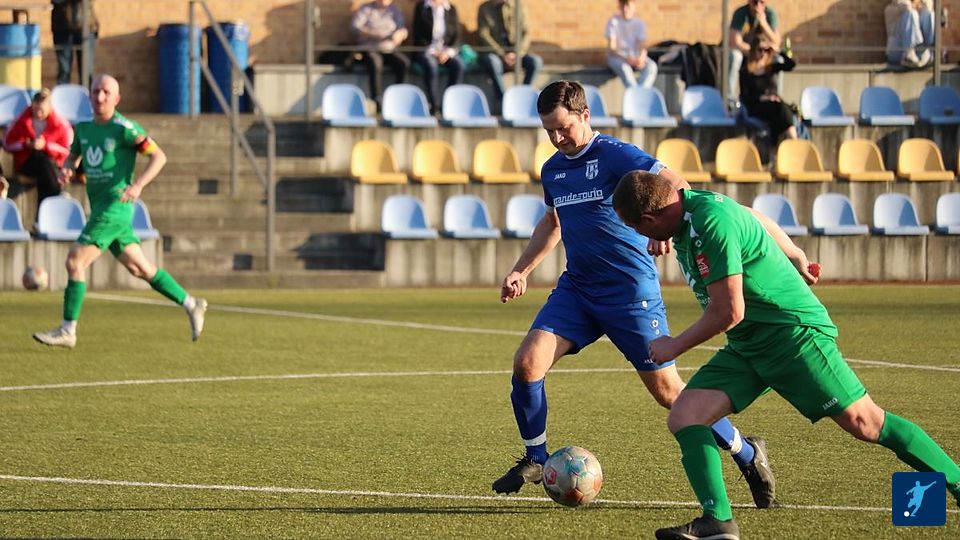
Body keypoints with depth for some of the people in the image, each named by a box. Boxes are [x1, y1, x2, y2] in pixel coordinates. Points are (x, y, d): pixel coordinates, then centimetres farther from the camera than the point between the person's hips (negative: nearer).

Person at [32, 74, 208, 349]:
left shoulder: (124, 128, -11)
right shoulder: (84, 127, 11)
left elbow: (159, 156, -9)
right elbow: (73, 157, 24)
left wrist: (138, 185, -23)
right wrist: (66, 170, 0)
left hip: (115, 208, -8)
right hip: (99, 207, 8)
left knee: (75, 262, -12)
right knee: (140, 268, 13)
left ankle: (67, 331, -6)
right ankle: (191, 304, 23)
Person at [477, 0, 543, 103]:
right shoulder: (485, 8, 2)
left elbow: (526, 33, 3)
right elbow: (484, 35, -5)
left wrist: (517, 54, -15)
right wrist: (502, 54, -17)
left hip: (515, 52, 3)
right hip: (493, 52, -3)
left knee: (536, 61, -25)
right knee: (493, 62, -37)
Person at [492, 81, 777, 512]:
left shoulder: (615, 155, -12)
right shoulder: (553, 170, 11)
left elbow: (675, 185, -21)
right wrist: (521, 271, 21)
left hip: (631, 293, -6)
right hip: (576, 289, 6)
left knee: (666, 390, -4)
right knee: (527, 363, -12)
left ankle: (747, 454, 14)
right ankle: (535, 460, 8)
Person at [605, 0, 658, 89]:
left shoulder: (639, 23, 3)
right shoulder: (613, 22, -6)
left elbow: (642, 45, -6)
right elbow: (612, 47, -11)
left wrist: (641, 58, -28)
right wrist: (626, 58, -27)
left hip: (635, 57, 3)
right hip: (617, 57, -3)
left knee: (652, 66, -28)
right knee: (625, 68, -38)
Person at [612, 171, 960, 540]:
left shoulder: (712, 223, -23)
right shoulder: (690, 207, 5)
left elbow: (728, 312, -22)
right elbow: (755, 219, 24)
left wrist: (673, 347, -8)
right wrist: (795, 257, 38)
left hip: (794, 333, -9)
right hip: (746, 345, 9)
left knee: (862, 422, -11)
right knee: (683, 418, -7)